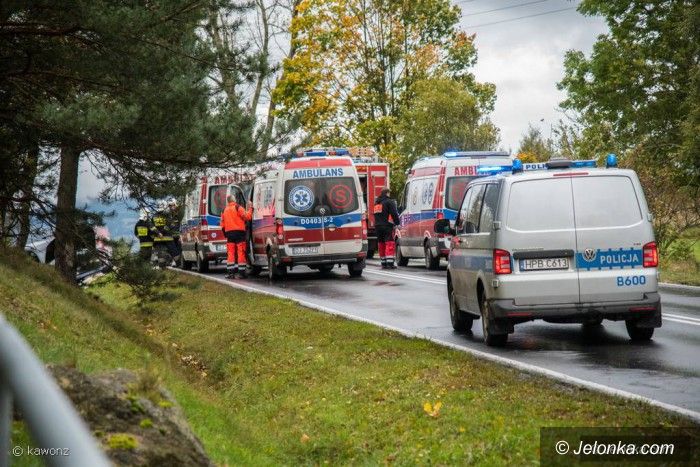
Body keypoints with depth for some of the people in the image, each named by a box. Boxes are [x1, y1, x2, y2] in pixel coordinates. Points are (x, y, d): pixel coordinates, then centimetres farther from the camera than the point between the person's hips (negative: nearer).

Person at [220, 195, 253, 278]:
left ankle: (230, 272, -1)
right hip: (239, 232, -5)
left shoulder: (225, 210, 14)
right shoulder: (238, 208, -5)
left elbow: (222, 224, 17)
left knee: (230, 252, 5)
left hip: (229, 232, 5)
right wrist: (250, 208, 1)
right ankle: (241, 272, -6)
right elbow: (247, 216, -11)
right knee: (241, 252, -3)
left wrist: (225, 234, 25)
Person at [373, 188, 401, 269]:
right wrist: (397, 223, -2)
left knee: (381, 244, 12)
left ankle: (383, 263, 13)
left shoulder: (377, 202, 18)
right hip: (387, 226, -7)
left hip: (377, 226, 7)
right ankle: (389, 262, -18)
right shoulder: (389, 202, -7)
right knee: (390, 244, -9)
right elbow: (394, 213, -11)